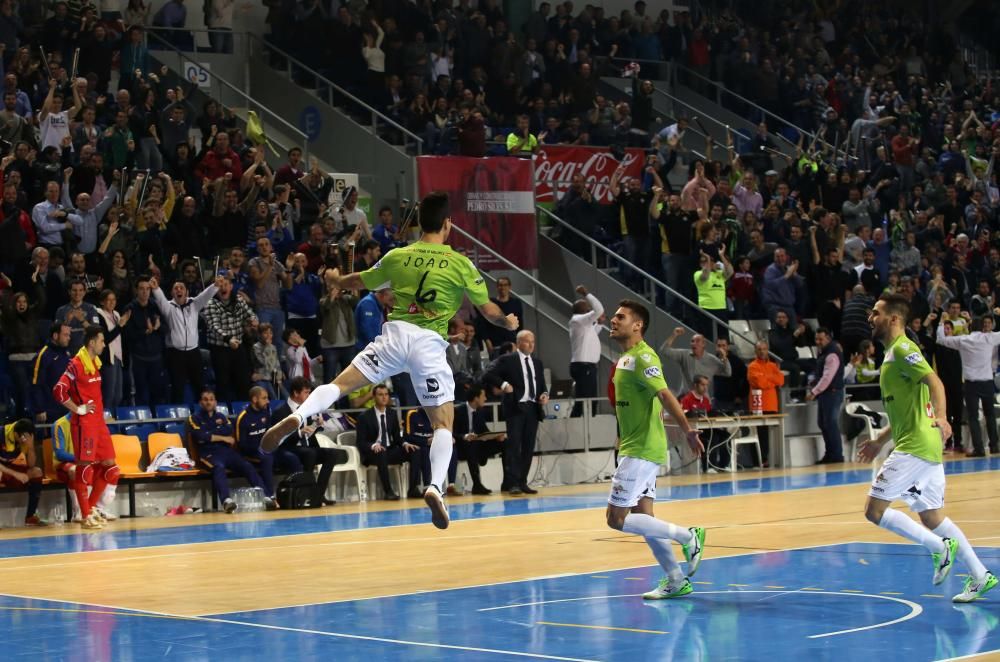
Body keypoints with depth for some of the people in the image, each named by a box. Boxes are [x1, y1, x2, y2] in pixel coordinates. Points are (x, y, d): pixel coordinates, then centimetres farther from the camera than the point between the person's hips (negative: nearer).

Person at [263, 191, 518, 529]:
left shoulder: (398, 257, 12)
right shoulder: (460, 264, 6)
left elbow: (361, 281, 29)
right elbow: (489, 310, 13)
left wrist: (337, 280, 52)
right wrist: (509, 322, 36)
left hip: (395, 334, 2)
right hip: (430, 343, -2)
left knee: (339, 384, 3)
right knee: (444, 424, 2)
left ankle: (297, 416, -24)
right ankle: (436, 486, -18)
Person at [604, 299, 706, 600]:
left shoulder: (642, 358, -15)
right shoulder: (627, 358, 14)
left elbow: (665, 395, -26)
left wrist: (688, 431, -35)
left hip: (641, 450, -10)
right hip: (633, 448, 10)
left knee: (617, 519, -10)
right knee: (642, 518, 10)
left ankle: (688, 536, -3)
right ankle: (676, 582, 14)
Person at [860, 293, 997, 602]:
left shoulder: (902, 349, -9)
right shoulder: (894, 353, 21)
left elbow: (935, 382, -25)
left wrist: (940, 417, -41)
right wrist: (879, 442, 28)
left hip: (915, 446, -10)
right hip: (924, 446, 10)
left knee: (875, 510, -10)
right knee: (931, 516, 11)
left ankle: (941, 547, -9)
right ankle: (980, 576, 11)